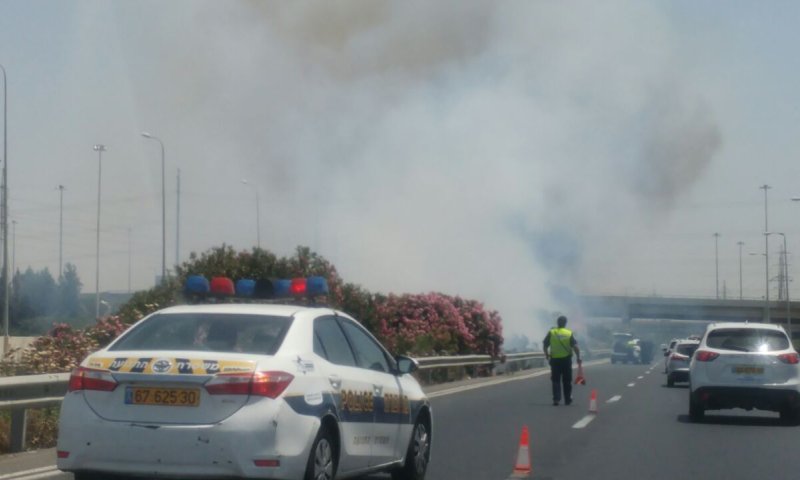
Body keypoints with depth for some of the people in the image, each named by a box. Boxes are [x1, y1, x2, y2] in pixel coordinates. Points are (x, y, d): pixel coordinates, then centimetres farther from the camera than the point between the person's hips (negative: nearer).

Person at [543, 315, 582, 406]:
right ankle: (567, 399, 16)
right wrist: (578, 358, -4)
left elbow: (545, 345, 0)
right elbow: (575, 347, -10)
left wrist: (546, 355, 15)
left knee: (556, 380, 5)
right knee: (567, 381, 11)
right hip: (566, 359, 0)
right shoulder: (569, 333, -4)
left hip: (555, 360, 0)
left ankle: (556, 399, -6)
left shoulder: (551, 333, -2)